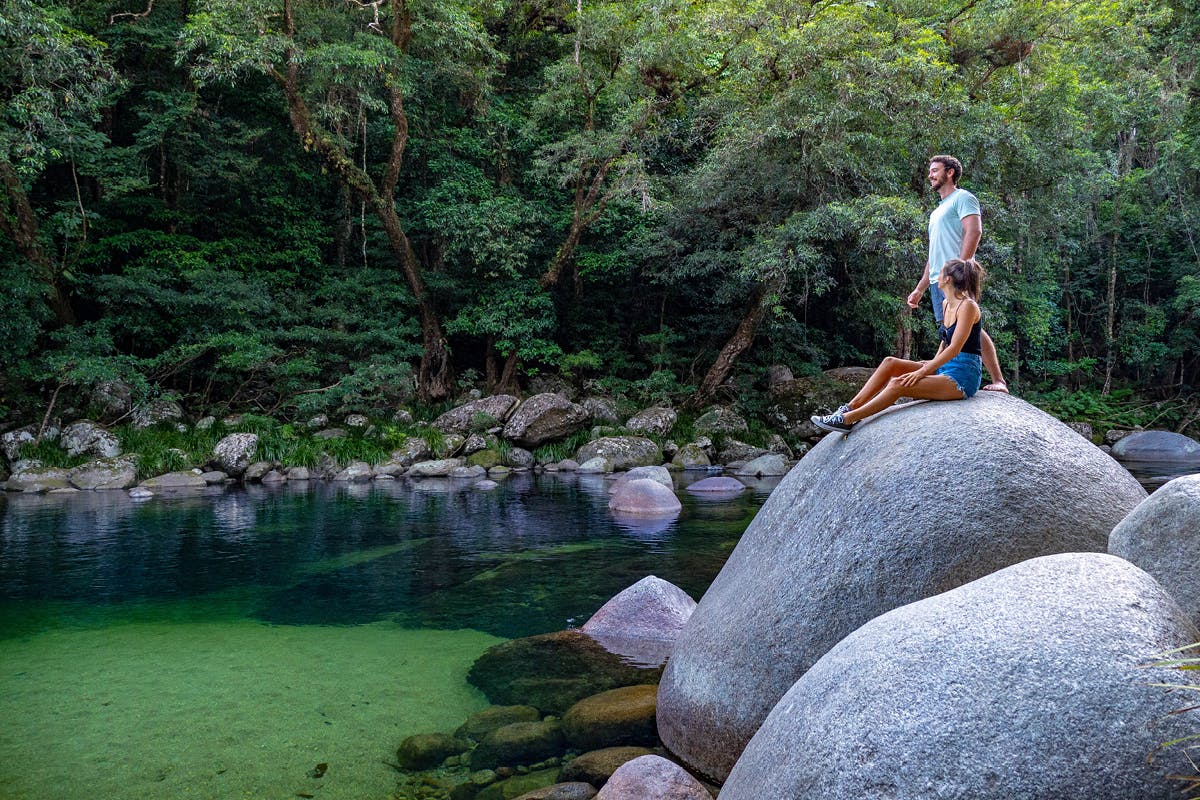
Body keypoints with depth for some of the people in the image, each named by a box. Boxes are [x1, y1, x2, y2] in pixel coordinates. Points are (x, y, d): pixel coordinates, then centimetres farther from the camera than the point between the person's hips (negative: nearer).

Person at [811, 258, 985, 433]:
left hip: (964, 375, -8)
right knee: (890, 362, -6)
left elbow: (954, 348, -21)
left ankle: (847, 419, -22)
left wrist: (922, 372, -23)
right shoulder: (946, 304, 13)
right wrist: (933, 362, 11)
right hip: (945, 368, 8)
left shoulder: (968, 306, -14)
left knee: (898, 384, -24)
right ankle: (850, 407, -12)